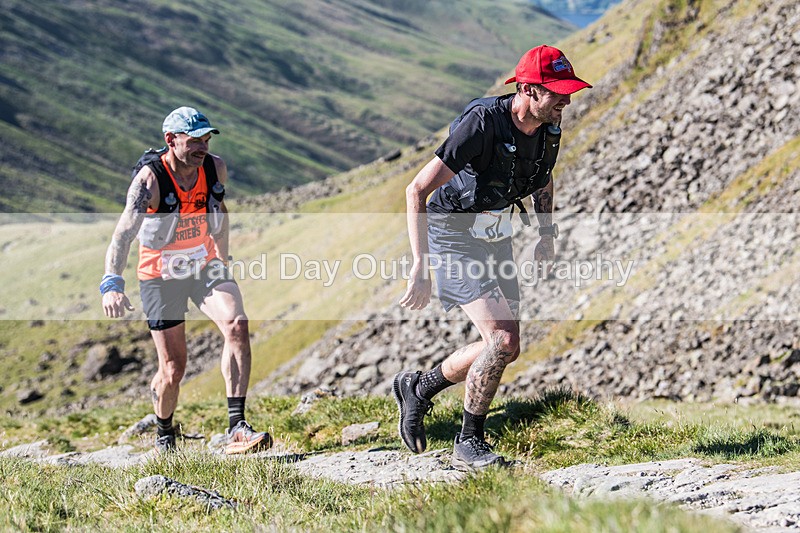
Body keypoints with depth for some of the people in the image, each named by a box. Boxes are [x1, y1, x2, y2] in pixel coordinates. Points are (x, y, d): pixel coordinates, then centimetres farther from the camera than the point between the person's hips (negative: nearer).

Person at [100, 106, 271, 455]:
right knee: (173, 370, 1)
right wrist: (112, 284, -49)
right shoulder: (149, 179, -23)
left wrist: (223, 261, 23)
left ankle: (236, 429, -27)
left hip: (205, 267, 4)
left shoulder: (215, 168, -8)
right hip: (161, 276, -3)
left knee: (237, 325, -25)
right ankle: (164, 438, 32)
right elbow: (123, 234, -35)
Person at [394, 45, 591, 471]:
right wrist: (420, 267, -34)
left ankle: (418, 389, 30)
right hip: (453, 237, -8)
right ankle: (469, 445, -3)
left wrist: (547, 235, 11)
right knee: (503, 340, -19)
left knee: (506, 348, 8)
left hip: (495, 239, 8)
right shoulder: (482, 124, -29)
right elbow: (416, 191, -30)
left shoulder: (548, 131, -6)